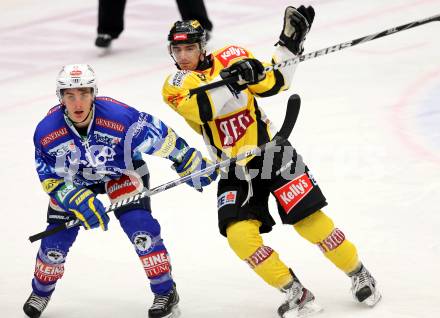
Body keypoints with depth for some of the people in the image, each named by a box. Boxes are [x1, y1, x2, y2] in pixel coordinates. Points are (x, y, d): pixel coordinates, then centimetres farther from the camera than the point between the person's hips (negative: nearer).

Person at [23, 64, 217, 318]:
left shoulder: (120, 117, -36)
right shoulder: (47, 132, -29)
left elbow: (162, 138, -22)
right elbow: (52, 180, -17)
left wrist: (192, 164, -14)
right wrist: (79, 201, -31)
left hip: (122, 171, -2)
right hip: (73, 181, 2)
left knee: (138, 225, -21)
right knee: (56, 239, -3)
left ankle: (166, 292, -5)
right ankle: (41, 291, 27)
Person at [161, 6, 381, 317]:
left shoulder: (231, 58, -1)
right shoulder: (175, 85, -5)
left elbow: (274, 83, 8)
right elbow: (201, 108, -26)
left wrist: (291, 41, 0)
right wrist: (231, 80, -38)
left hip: (271, 152, -1)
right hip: (234, 171, 1)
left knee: (309, 220, -8)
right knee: (239, 235, -19)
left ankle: (360, 275, 12)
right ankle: (296, 293, -6)